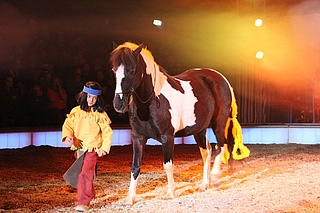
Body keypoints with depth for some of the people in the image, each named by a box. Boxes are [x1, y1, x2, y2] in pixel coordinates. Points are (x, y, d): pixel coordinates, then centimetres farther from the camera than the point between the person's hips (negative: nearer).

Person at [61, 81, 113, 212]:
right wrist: (67, 136, -17)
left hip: (93, 148, -5)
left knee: (85, 173, -18)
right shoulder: (76, 111, 5)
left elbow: (107, 132, -2)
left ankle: (84, 203, -18)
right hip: (79, 147, 5)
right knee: (82, 173, 19)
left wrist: (104, 148, -12)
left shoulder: (100, 114, -4)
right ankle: (91, 194, 41)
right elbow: (68, 124, 3)